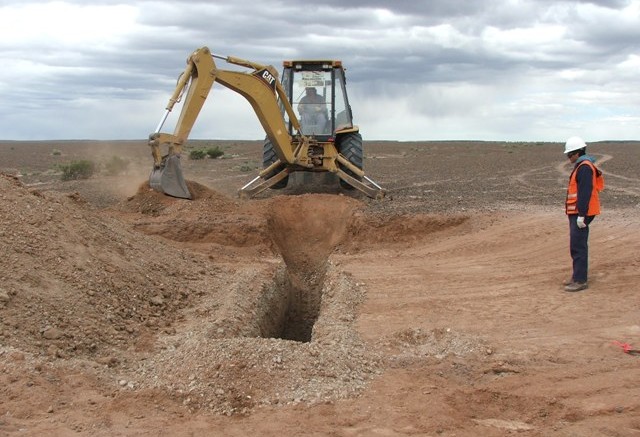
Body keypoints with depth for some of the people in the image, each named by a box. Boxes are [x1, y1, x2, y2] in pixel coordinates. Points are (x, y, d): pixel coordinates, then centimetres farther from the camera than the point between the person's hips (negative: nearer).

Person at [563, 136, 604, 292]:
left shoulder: (584, 167, -16)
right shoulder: (582, 166, 18)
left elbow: (585, 193, -22)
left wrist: (581, 215, -24)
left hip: (580, 214, -11)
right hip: (577, 213, 11)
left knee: (578, 246, -9)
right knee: (577, 245, 16)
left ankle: (580, 281, -6)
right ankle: (578, 276, 25)